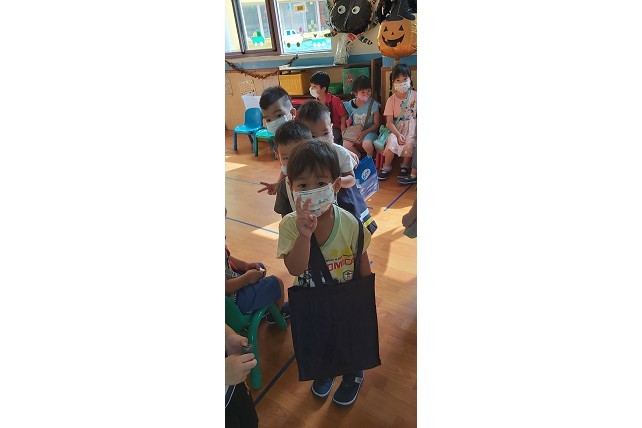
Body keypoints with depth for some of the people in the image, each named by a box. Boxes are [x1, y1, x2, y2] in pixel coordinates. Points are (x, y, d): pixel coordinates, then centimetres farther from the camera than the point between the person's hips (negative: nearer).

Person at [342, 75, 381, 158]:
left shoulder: (373, 104, -9)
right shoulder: (351, 104, 1)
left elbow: (376, 124, -7)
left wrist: (364, 132, -18)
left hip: (369, 131, -3)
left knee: (367, 144, -34)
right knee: (346, 144, -24)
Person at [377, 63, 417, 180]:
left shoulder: (415, 96, 0)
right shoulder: (391, 100, -3)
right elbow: (389, 122, -5)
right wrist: (398, 134, -18)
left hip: (412, 128, 0)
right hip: (396, 128, 0)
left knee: (409, 144, -28)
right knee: (391, 142, -28)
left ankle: (405, 165, -1)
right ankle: (386, 167, -7)